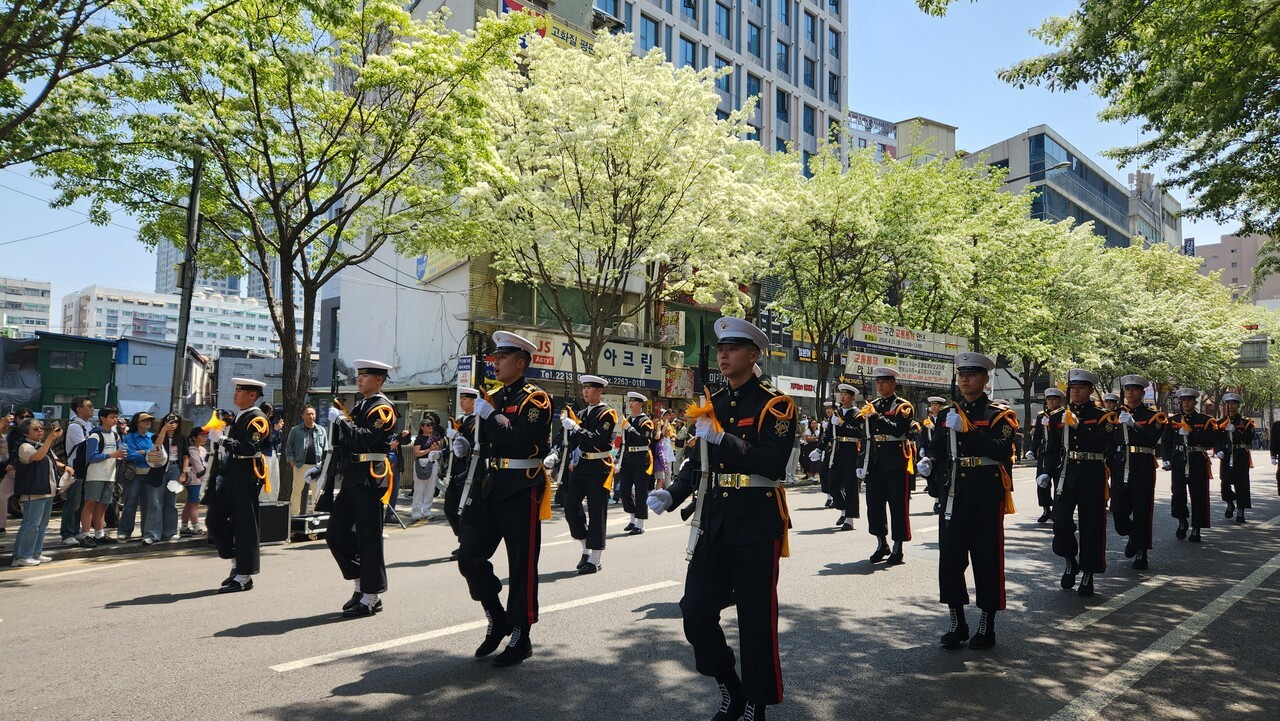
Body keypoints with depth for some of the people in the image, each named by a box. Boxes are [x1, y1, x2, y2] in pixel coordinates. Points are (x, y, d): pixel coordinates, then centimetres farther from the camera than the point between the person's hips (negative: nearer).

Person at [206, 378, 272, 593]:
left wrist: (222, 439, -25)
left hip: (246, 478, -9)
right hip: (229, 476, 9)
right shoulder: (238, 417, 17)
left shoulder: (257, 418, -10)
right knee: (214, 520, 9)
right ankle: (237, 563, 22)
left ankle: (244, 577, 5)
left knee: (245, 526, -3)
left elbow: (250, 448, -23)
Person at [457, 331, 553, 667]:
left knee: (522, 565, 2)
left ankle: (520, 637, 15)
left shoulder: (535, 398, -8)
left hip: (522, 490, -7)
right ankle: (497, 620, 25)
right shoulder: (495, 398, 15)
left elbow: (523, 442, -23)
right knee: (470, 557, 6)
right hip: (491, 487, 8)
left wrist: (490, 415, -19)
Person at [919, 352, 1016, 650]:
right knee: (950, 558, 3)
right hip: (953, 496, 4)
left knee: (987, 558, 3)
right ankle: (956, 623, 16)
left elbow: (1001, 450, -17)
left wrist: (965, 431, -25)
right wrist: (928, 461, -12)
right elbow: (935, 447, 11)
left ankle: (987, 626, 16)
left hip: (986, 497, -3)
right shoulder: (947, 414, 11)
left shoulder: (999, 415, -1)